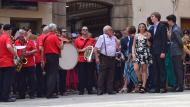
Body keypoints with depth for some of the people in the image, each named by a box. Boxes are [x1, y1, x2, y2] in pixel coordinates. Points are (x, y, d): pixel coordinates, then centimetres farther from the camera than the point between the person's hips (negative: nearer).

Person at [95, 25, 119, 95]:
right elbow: (96, 48, -5)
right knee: (102, 74, -4)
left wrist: (116, 40, 7)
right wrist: (97, 58, -12)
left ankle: (110, 90, 10)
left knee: (111, 75, 5)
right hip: (104, 58, -5)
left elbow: (117, 47, 18)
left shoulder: (114, 38, 16)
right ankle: (100, 90, 0)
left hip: (112, 58, 5)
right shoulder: (102, 37, -1)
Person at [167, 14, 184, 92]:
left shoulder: (175, 30, -18)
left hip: (176, 52, -10)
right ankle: (178, 85, 18)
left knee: (178, 69, -6)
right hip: (175, 52, 10)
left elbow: (180, 41, -19)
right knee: (177, 69, 12)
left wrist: (181, 47, -5)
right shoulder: (176, 28, 13)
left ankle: (180, 86, -3)